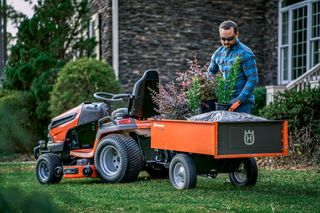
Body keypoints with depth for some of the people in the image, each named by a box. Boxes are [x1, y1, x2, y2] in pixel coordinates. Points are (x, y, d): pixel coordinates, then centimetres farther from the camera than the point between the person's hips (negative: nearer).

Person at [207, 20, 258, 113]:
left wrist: (239, 101, -20)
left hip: (242, 102, -6)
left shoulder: (245, 54, -10)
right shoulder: (218, 53, 10)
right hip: (225, 101, 6)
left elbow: (253, 79, -14)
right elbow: (210, 73, 21)